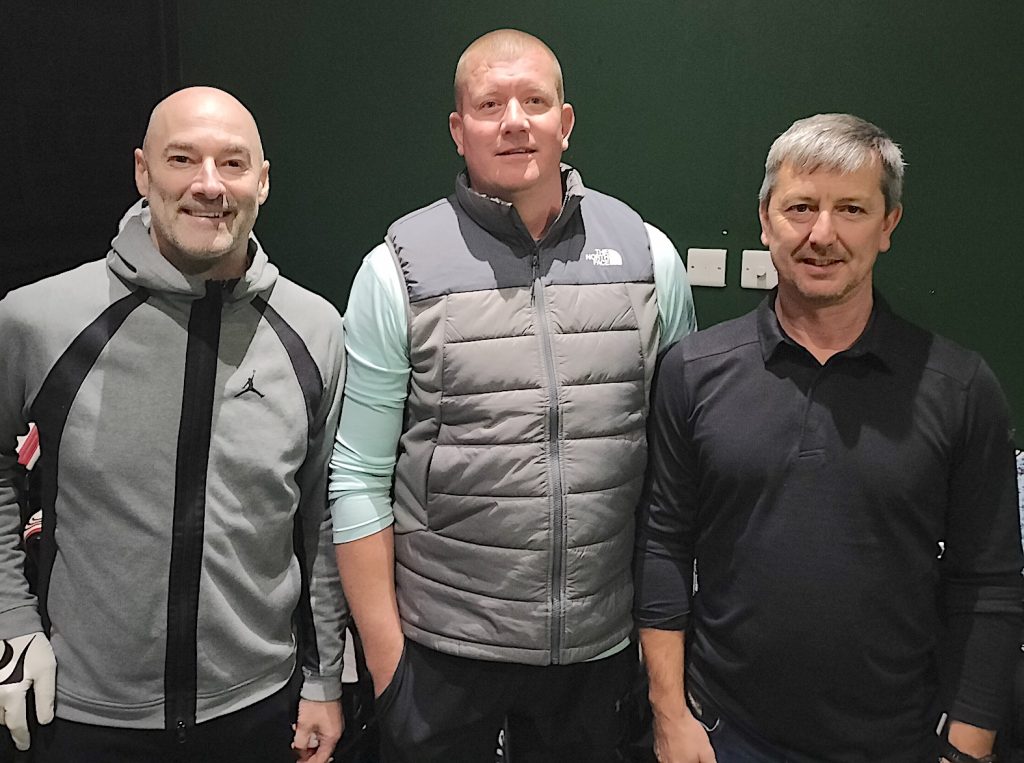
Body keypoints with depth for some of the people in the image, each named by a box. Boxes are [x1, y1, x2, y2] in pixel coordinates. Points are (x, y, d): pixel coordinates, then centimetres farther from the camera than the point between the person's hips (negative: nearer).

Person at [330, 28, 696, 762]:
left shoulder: (650, 254, -1)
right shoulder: (398, 269, -8)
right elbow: (361, 480, -6)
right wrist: (384, 658, -6)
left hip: (603, 647, 2)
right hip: (443, 648, -2)